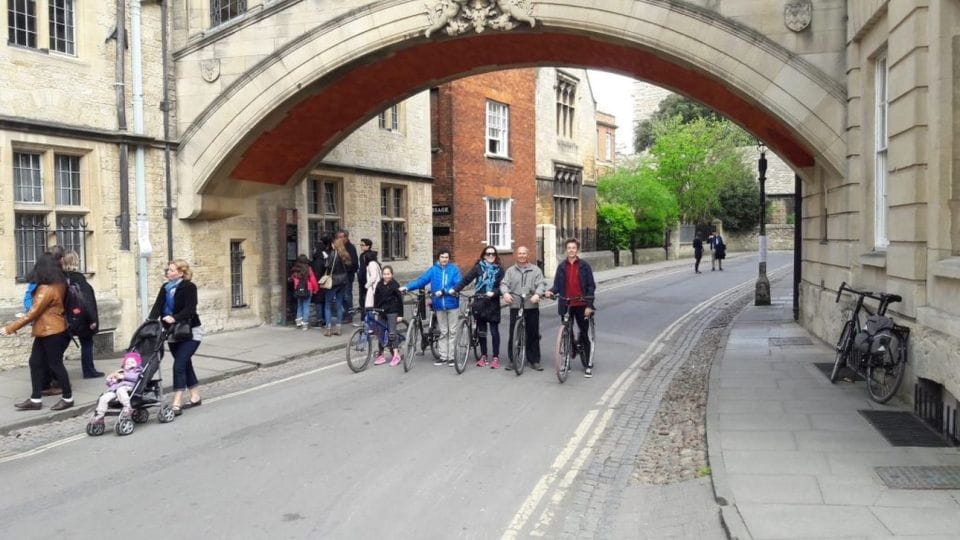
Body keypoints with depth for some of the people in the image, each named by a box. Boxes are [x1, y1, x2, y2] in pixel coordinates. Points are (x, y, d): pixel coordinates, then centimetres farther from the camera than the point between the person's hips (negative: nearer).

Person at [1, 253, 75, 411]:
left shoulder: (46, 289, -20)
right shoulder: (58, 285, 7)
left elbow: (32, 313, -20)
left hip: (51, 332, -9)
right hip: (45, 331, 9)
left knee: (55, 364, 0)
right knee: (35, 363, 10)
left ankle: (68, 398, 10)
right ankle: (35, 400, 14)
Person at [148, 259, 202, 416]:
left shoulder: (189, 287, -12)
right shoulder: (165, 288, 7)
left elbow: (190, 309, -23)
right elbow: (158, 306, -3)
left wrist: (175, 318, -39)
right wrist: (150, 321, -21)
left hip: (189, 332, -7)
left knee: (179, 365, -15)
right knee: (185, 364, 15)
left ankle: (176, 404, -14)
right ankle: (195, 397, 28)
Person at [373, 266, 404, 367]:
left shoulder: (394, 285, -6)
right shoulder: (379, 284, 7)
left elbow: (400, 300, -6)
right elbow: (376, 298, 11)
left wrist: (400, 314, -8)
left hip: (392, 311, -5)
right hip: (381, 311, 5)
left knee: (391, 333, -11)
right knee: (380, 333, 7)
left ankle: (396, 355, -9)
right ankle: (381, 355, 15)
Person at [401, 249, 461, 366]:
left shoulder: (454, 269, -5)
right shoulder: (433, 270, 1)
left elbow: (458, 285, -12)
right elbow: (421, 280, -5)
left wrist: (444, 291, -22)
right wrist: (407, 287, -15)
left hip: (451, 304, -2)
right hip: (439, 305, 2)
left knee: (452, 331, 6)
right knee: (442, 332, 11)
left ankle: (452, 356, 14)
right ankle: (443, 356, 18)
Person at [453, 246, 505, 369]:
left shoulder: (499, 269, 1)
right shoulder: (478, 267, 3)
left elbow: (502, 285, -6)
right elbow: (466, 279, -4)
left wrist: (493, 293, -23)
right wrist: (455, 290, -14)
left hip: (493, 304, -1)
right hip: (480, 303, 1)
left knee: (494, 331, 0)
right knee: (481, 330, 9)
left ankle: (496, 357, 8)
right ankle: (483, 356, 20)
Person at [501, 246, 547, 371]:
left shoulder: (536, 270, 8)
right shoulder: (510, 270, 13)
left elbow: (541, 284, -2)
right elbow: (504, 284, 4)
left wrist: (537, 294, -22)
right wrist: (505, 293, -18)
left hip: (532, 306, 0)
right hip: (515, 306, 1)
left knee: (533, 335, 3)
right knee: (514, 334, 1)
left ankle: (534, 361, 12)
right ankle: (513, 360, 10)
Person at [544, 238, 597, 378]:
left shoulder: (584, 265, -1)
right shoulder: (562, 266, 7)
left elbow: (591, 286, -2)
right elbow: (557, 285, 6)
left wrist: (589, 305, -10)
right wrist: (550, 292, -16)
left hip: (581, 305, -2)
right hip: (566, 305, 2)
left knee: (583, 335, 2)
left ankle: (588, 365, 9)